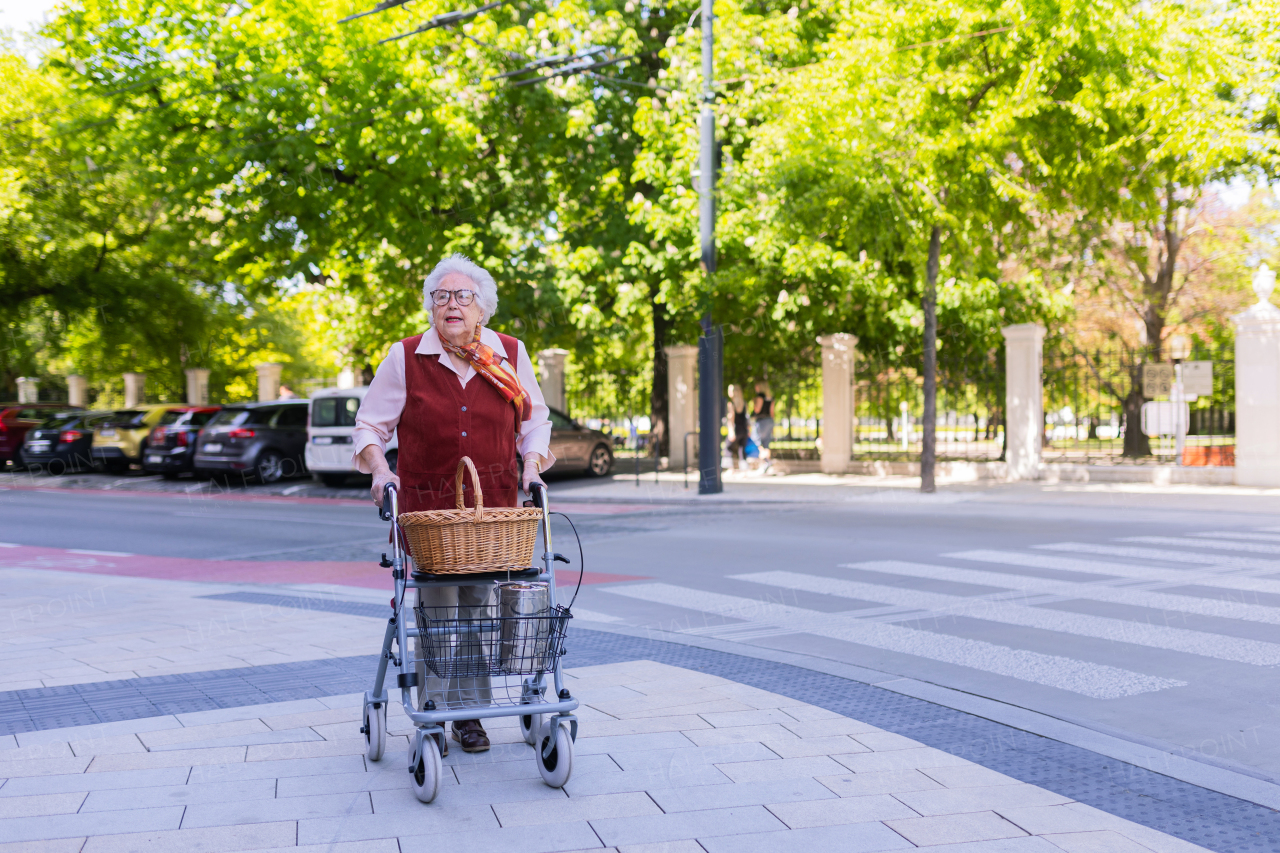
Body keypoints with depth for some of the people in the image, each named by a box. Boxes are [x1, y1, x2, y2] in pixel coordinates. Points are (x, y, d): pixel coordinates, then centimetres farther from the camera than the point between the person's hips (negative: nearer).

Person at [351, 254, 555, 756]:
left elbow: (534, 420, 16)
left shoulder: (510, 355, 5)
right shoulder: (405, 359, -1)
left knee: (477, 608, 5)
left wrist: (533, 464, 0)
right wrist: (379, 469, -11)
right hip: (427, 505, -2)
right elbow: (370, 425, 6)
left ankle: (469, 714, 17)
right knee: (436, 610, -3)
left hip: (493, 505, 2)